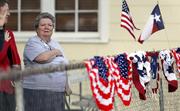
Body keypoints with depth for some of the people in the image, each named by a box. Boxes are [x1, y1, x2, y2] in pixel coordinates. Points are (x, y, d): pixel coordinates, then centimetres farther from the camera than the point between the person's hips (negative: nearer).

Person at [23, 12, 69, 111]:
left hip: (58, 92, 6)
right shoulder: (32, 43, -3)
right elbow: (42, 58, -21)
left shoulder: (56, 44, 20)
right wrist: (56, 52, -1)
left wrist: (67, 86, 13)